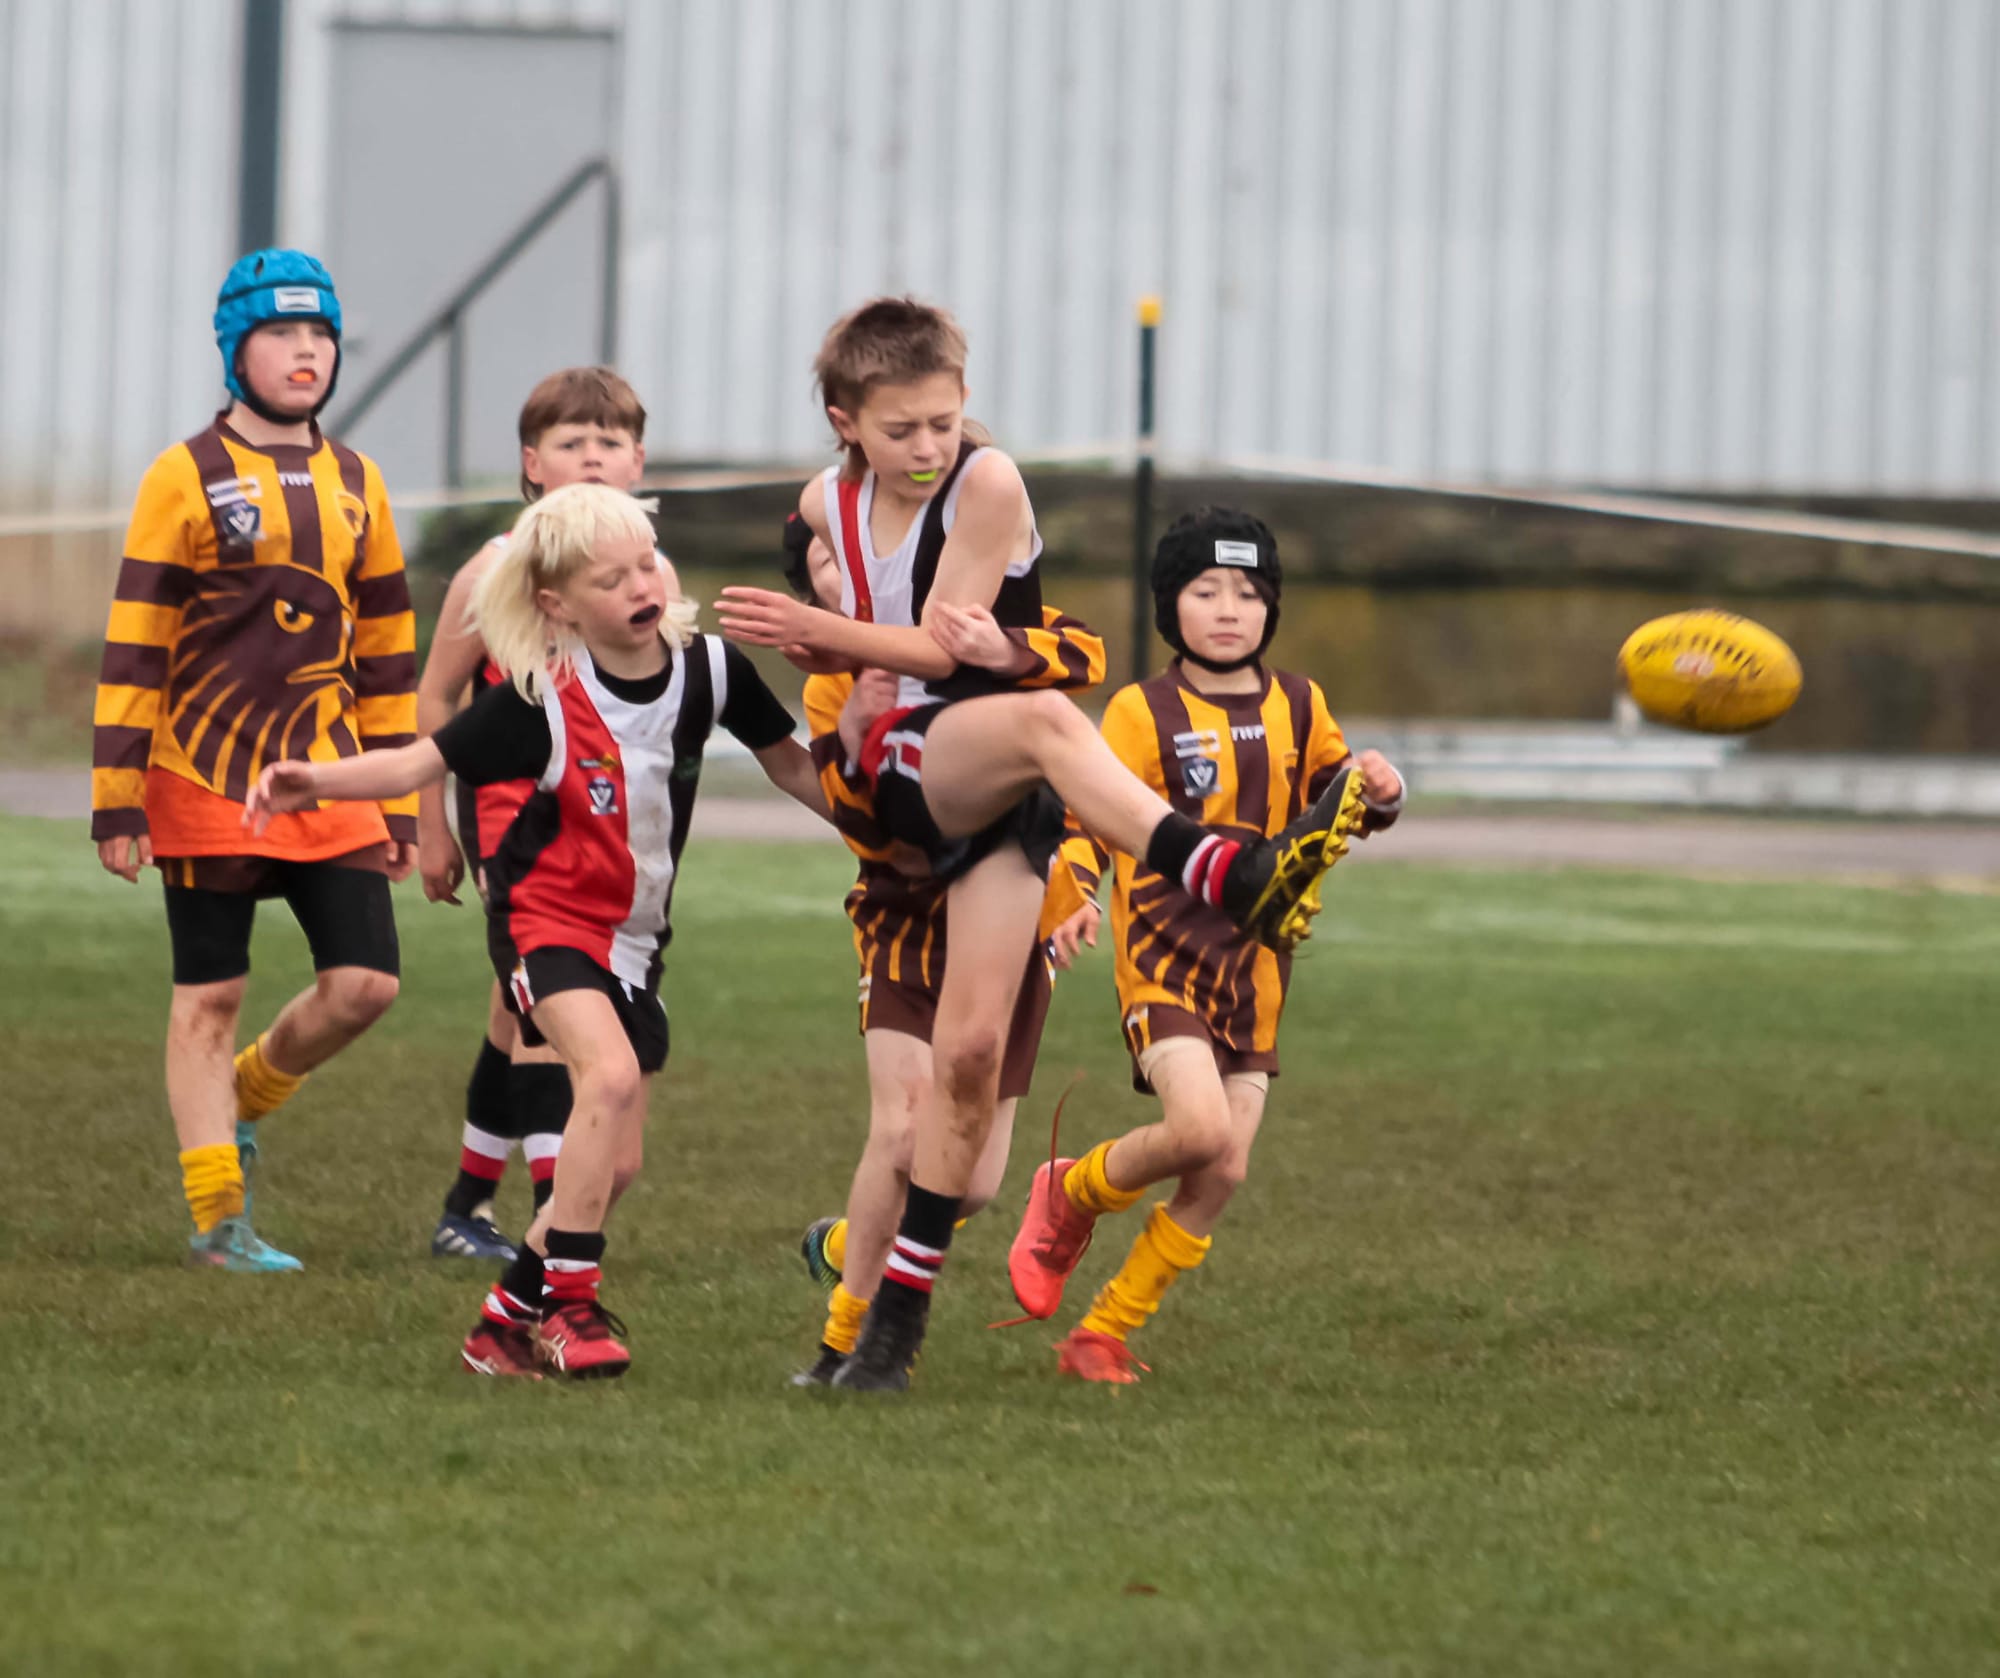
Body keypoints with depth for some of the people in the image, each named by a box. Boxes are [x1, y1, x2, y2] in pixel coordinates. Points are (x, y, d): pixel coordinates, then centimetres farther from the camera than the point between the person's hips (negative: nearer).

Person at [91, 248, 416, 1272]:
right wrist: (117, 803, -11)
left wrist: (399, 804, 13)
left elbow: (386, 650, 16)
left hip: (327, 778, 5)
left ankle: (245, 1097, 24)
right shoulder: (185, 479, -4)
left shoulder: (356, 486, 11)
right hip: (207, 778, -5)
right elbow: (132, 647, -6)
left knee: (364, 983, -4)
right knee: (210, 997, 0)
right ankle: (217, 1220, 7)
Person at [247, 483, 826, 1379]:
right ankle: (569, 1302, -22)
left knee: (615, 1163, 4)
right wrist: (316, 781, -29)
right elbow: (427, 760, -16)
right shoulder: (537, 699, -18)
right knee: (611, 1074, -30)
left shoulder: (708, 669, -8)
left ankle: (507, 1319, 22)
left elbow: (789, 762, 7)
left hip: (634, 935, 5)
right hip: (545, 916, -5)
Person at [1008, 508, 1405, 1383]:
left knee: (1222, 1176, -3)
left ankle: (1102, 1336, 11)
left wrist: (1378, 794, -2)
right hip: (1165, 956, -5)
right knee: (1201, 1129, -26)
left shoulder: (1298, 705, 9)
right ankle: (1071, 1196, 5)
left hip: (1255, 970, 5)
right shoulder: (1143, 713, -5)